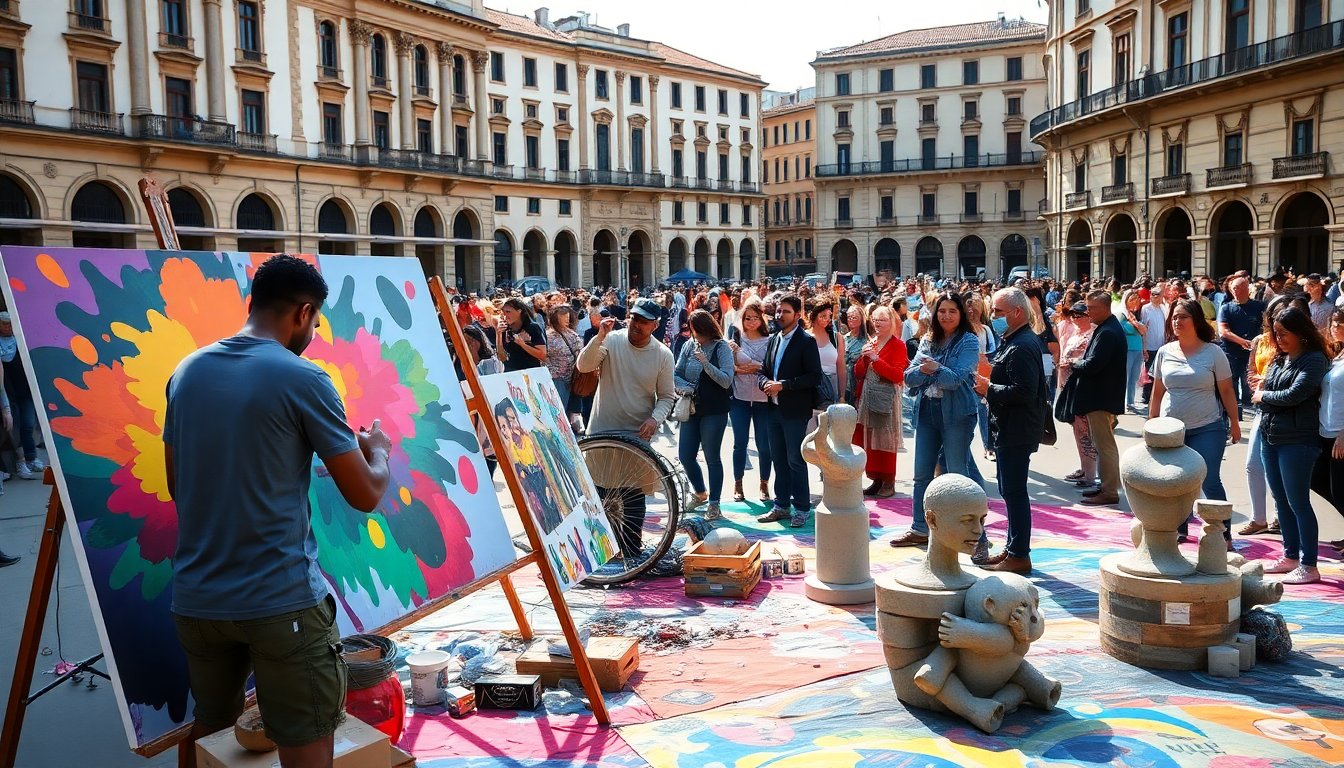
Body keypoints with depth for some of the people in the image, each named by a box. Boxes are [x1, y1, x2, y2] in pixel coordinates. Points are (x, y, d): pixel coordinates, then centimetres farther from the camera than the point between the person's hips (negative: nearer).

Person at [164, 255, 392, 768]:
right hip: (280, 599, -6)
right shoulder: (303, 379, -11)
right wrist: (377, 452, 14)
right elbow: (366, 495, -7)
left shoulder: (187, 372, 6)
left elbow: (177, 485, 17)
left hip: (196, 597, 7)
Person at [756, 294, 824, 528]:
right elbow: (763, 372, 17)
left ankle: (802, 509, 9)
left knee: (796, 461, -2)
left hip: (795, 411, -7)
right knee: (778, 460, 12)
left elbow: (814, 377, -14)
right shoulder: (773, 340, 13)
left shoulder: (806, 341, -8)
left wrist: (783, 385, -18)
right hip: (775, 409, 7)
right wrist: (765, 383, -6)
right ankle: (782, 505, 21)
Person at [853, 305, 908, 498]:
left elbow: (898, 375, -14)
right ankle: (876, 480, 13)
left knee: (885, 439, -4)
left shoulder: (897, 345, -4)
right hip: (867, 397, 6)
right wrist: (864, 357, -4)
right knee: (869, 439, 5)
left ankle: (889, 483, 2)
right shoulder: (870, 343, 16)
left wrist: (876, 359, -17)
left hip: (886, 399, -6)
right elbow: (858, 373, 14)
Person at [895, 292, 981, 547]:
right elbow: (910, 377, 1)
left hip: (956, 413, -6)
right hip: (927, 411, 6)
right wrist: (929, 370, -16)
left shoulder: (968, 342, -6)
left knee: (957, 474, -1)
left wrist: (934, 368, -12)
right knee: (922, 474, 11)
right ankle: (920, 529, 22)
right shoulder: (927, 341, 10)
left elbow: (956, 379, -17)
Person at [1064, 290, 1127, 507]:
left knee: (1104, 445, -5)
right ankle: (1107, 485, 27)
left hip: (1101, 398, -11)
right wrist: (1077, 364, 2)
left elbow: (1092, 365, -26)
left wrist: (1073, 364, -8)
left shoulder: (1107, 333, -21)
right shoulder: (1108, 327, 13)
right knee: (1104, 443, 17)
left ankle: (1110, 492, 1)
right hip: (1103, 395, 11)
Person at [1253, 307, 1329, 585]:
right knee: (1282, 501, 14)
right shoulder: (1279, 359, 13)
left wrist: (1263, 397, -6)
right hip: (1271, 438, 8)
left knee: (1298, 503, -4)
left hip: (1297, 441, -8)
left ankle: (1309, 566, 4)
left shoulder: (1314, 360, -10)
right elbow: (1261, 390, 12)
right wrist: (1261, 395, -9)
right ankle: (1290, 556, 26)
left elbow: (1294, 394, -20)